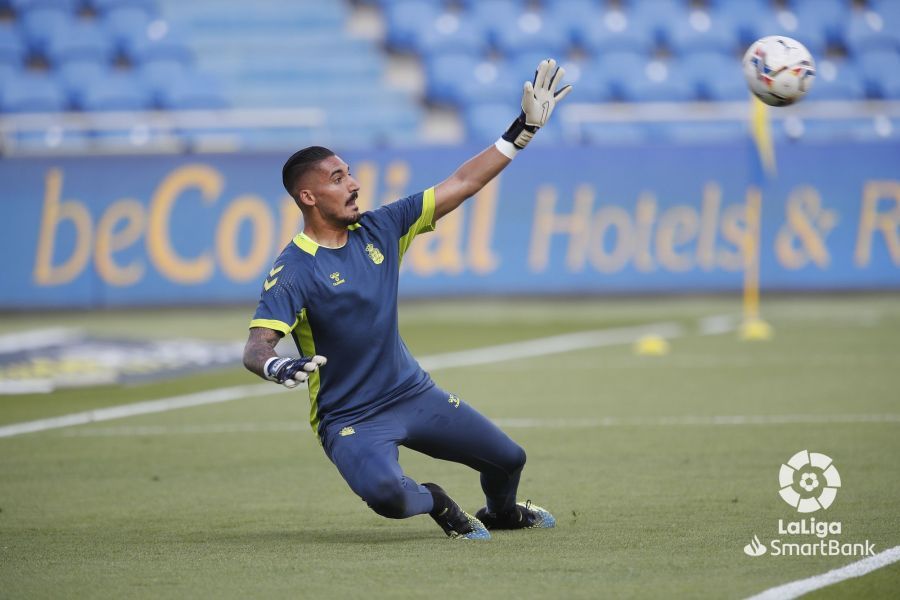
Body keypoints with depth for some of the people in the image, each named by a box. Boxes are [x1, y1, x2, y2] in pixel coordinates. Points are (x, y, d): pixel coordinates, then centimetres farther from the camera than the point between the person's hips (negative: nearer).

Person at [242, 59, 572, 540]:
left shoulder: (379, 229, 1)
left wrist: (523, 130, 2)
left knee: (508, 458, 10)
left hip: (413, 392, 6)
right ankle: (432, 501, 3)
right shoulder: (293, 271, -17)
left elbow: (460, 186, 5)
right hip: (348, 418, -6)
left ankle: (501, 512, 46)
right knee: (386, 494, -34)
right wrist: (275, 367, -51)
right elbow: (256, 347, -26)